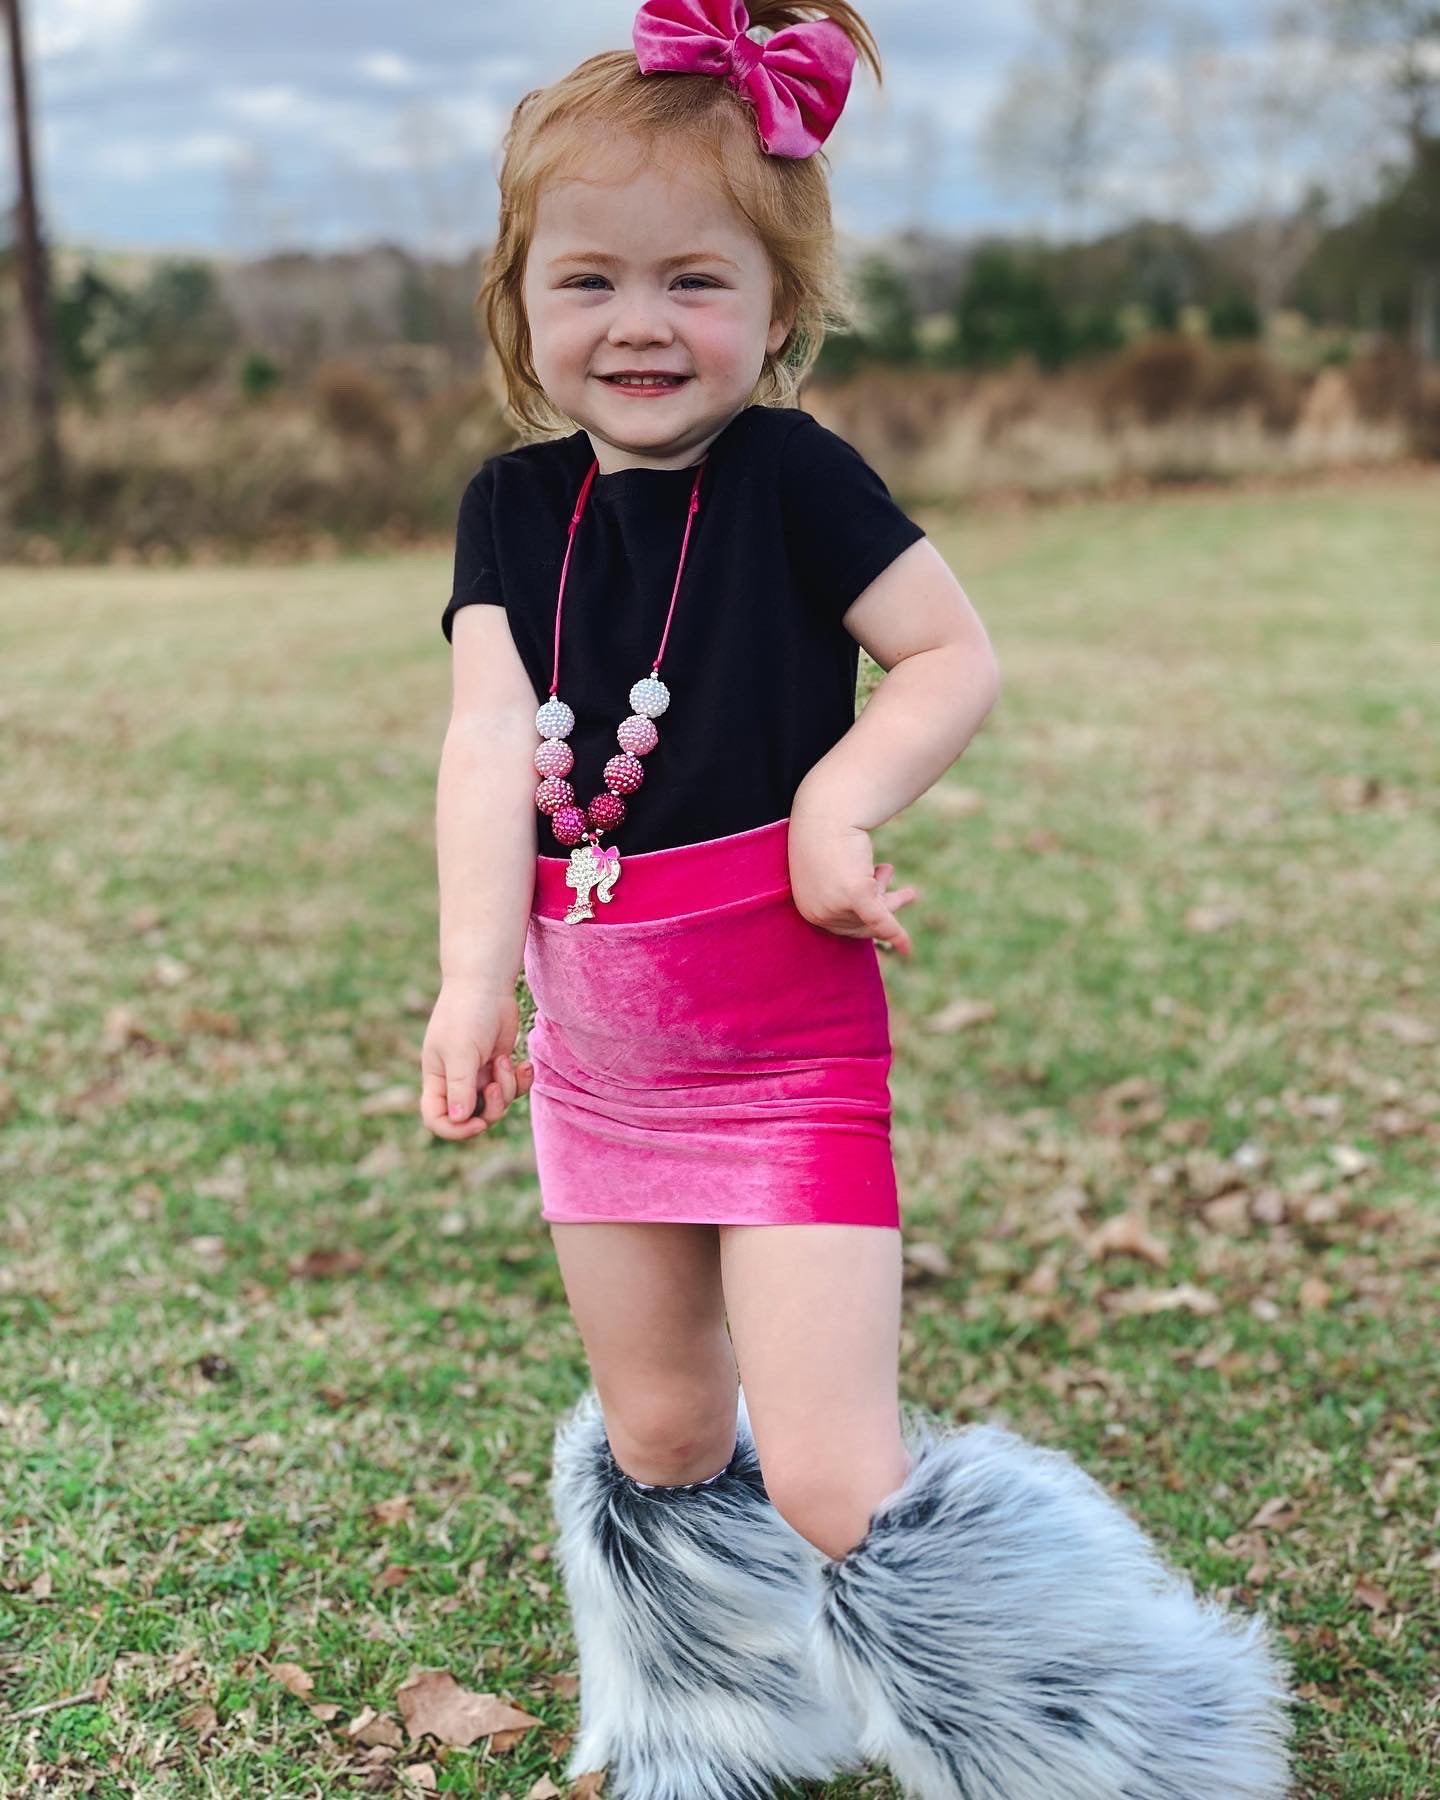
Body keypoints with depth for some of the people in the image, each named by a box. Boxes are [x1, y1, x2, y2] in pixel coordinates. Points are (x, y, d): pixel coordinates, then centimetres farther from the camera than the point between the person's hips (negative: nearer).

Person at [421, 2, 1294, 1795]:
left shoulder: (792, 474, -11)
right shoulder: (515, 505, 1)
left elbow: (957, 654, -7)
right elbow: (490, 740, -11)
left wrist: (839, 797, -22)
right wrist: (472, 975, -24)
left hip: (785, 1044, -5)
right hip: (597, 1040, 5)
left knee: (830, 1482, -7)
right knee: (656, 1437, 19)